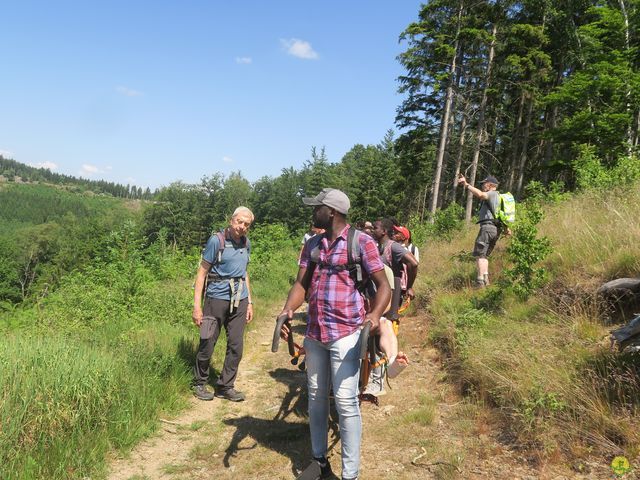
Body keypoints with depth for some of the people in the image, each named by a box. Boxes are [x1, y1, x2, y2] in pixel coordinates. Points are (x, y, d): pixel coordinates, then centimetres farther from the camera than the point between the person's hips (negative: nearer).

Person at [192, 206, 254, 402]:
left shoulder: (246, 243, 9)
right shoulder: (217, 241, -9)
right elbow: (202, 272, -9)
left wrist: (249, 302, 16)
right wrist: (197, 305, -14)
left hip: (239, 300, 6)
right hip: (217, 298, -5)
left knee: (236, 346, 6)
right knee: (207, 344, 2)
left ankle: (225, 386, 20)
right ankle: (199, 384, 23)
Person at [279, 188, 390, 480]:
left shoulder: (361, 242, -6)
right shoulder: (312, 245, 10)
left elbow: (383, 285, -8)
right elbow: (301, 284, 6)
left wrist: (375, 314, -27)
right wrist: (288, 310, -14)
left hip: (345, 333, -6)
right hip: (314, 333, 6)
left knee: (345, 402, -4)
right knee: (316, 399, 14)